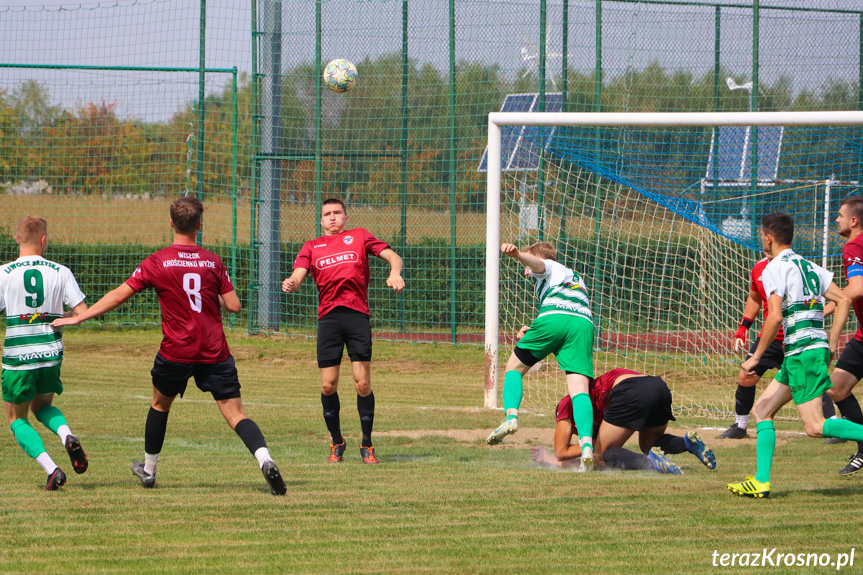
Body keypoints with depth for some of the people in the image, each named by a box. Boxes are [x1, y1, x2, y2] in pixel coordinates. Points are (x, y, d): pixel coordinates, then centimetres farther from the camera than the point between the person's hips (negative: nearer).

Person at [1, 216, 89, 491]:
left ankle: (51, 469, -7)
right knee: (42, 405, 28)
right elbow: (82, 312, -3)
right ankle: (67, 436, -4)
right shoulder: (60, 272, -1)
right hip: (51, 354, 3)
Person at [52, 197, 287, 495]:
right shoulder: (212, 261, 3)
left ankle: (148, 469, 35)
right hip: (215, 353, 1)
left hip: (176, 351, -1)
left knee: (160, 403, 24)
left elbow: (119, 295, -4)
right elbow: (233, 305, 2)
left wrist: (77, 317, 2)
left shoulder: (157, 262, -4)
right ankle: (264, 459, -25)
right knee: (236, 415, -2)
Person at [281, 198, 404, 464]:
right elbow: (299, 274, 5)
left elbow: (392, 256, 9)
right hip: (328, 317, 2)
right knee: (328, 385, -2)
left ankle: (367, 445, 4)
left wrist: (394, 273, -13)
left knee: (362, 383, -8)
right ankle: (337, 442, 16)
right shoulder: (311, 247, 19)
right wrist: (291, 283, -19)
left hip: (357, 314, -2)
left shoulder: (359, 237, 15)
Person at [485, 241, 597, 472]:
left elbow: (537, 263, -2)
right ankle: (587, 443, -31)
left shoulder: (547, 267, 23)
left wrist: (517, 254, -24)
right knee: (579, 387, -8)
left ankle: (511, 416, -10)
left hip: (553, 317, -5)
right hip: (584, 323, 5)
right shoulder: (575, 278, 42)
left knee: (514, 368, 14)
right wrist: (533, 331, 30)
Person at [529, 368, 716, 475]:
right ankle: (688, 442, 3)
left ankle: (650, 462, -23)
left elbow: (561, 452, 19)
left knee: (601, 455, 4)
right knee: (648, 445, 32)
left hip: (632, 394, -8)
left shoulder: (567, 404, 22)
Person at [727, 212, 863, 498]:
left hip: (802, 351, -9)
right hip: (816, 347, 9)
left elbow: (775, 317, -18)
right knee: (762, 409, 13)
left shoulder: (775, 268, -8)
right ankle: (761, 481, 10)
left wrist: (756, 357, -11)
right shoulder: (809, 266, 17)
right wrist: (832, 343, 14)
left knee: (815, 426, -13)